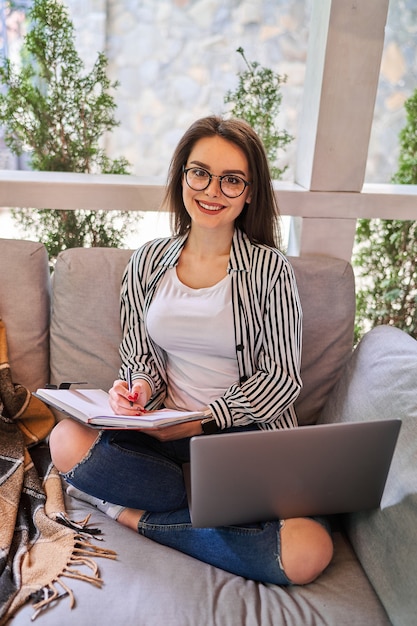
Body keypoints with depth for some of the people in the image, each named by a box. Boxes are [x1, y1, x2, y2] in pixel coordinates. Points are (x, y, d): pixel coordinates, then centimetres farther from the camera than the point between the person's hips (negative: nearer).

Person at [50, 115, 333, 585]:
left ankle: (134, 515, -11)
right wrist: (141, 388, -15)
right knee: (67, 440, -25)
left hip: (249, 432, -1)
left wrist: (200, 421, -17)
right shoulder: (149, 261, 3)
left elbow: (281, 378, -8)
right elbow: (137, 353, 10)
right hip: (164, 426, 2)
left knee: (308, 552, -26)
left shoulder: (269, 269, -6)